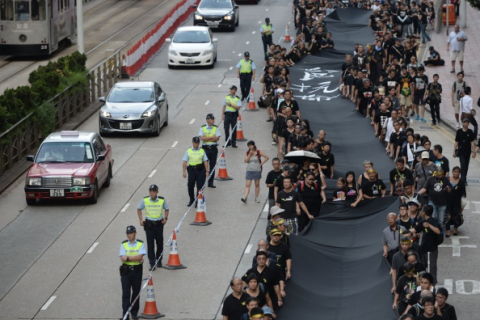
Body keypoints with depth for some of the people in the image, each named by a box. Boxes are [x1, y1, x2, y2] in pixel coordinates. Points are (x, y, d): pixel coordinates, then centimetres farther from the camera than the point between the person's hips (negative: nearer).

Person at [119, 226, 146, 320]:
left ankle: (134, 312, 22)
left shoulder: (140, 244, -1)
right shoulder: (124, 244, 2)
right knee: (126, 293, -4)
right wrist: (136, 258, -14)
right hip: (126, 271, 0)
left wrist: (128, 257, -14)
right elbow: (122, 258, -10)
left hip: (137, 270, 0)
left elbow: (140, 256, -15)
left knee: (136, 292, 9)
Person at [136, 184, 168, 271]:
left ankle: (159, 260, 30)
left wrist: (165, 218, -6)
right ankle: (152, 263, -2)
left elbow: (166, 209, 9)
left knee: (160, 243, 11)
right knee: (150, 244, -5)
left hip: (159, 224, 1)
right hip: (149, 224, -1)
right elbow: (139, 209, 8)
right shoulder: (145, 200, -8)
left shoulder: (162, 200, -8)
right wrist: (141, 220, -2)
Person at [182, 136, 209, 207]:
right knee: (190, 186, 3)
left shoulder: (202, 151, 8)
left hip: (200, 170, 0)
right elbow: (185, 162, 3)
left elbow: (205, 161, 6)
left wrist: (207, 171, -1)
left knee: (200, 186, -3)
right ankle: (191, 200, 24)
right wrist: (184, 171, -4)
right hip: (191, 169, 0)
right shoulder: (188, 151, 6)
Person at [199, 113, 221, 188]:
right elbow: (202, 138, -11)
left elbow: (217, 138, -6)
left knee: (212, 166, 3)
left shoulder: (216, 128, 4)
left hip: (213, 148, 2)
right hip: (205, 148, -2)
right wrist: (212, 137, -12)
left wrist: (206, 138, -11)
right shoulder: (202, 128, 0)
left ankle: (211, 182, 8)